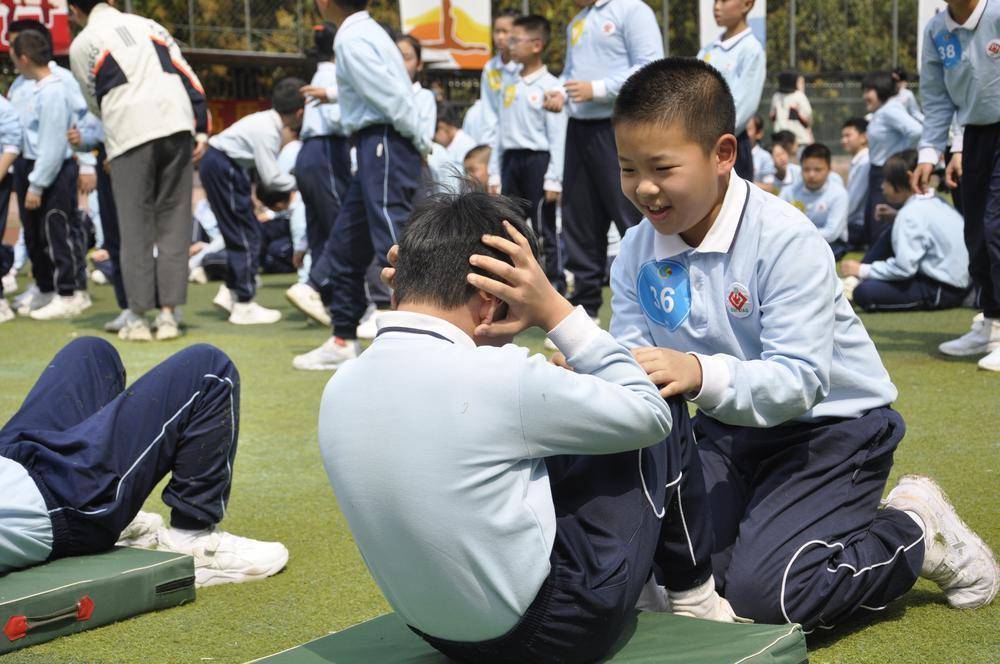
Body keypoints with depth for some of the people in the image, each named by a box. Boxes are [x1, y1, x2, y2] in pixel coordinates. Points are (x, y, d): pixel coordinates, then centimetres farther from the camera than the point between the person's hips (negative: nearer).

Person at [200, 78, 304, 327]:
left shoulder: (269, 123, 6)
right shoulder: (267, 130, -22)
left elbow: (265, 169, 11)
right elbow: (270, 177, -18)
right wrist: (298, 182, -5)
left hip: (223, 167, 9)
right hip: (223, 169, -9)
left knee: (246, 233, 15)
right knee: (247, 236, -4)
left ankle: (231, 291, 24)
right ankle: (244, 305, 1)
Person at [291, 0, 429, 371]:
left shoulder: (352, 40, -13)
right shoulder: (366, 32, 16)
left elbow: (392, 97, -18)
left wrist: (418, 143, -7)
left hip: (384, 147, -10)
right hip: (375, 149, 10)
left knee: (394, 249, -13)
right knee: (344, 249, 15)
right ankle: (344, 342, 24)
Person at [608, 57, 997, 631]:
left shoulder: (786, 239, -24)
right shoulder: (637, 253, -5)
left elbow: (800, 379, -31)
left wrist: (701, 373, -49)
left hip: (829, 427, -6)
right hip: (729, 429, 6)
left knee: (762, 593, -21)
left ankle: (916, 530, 4)